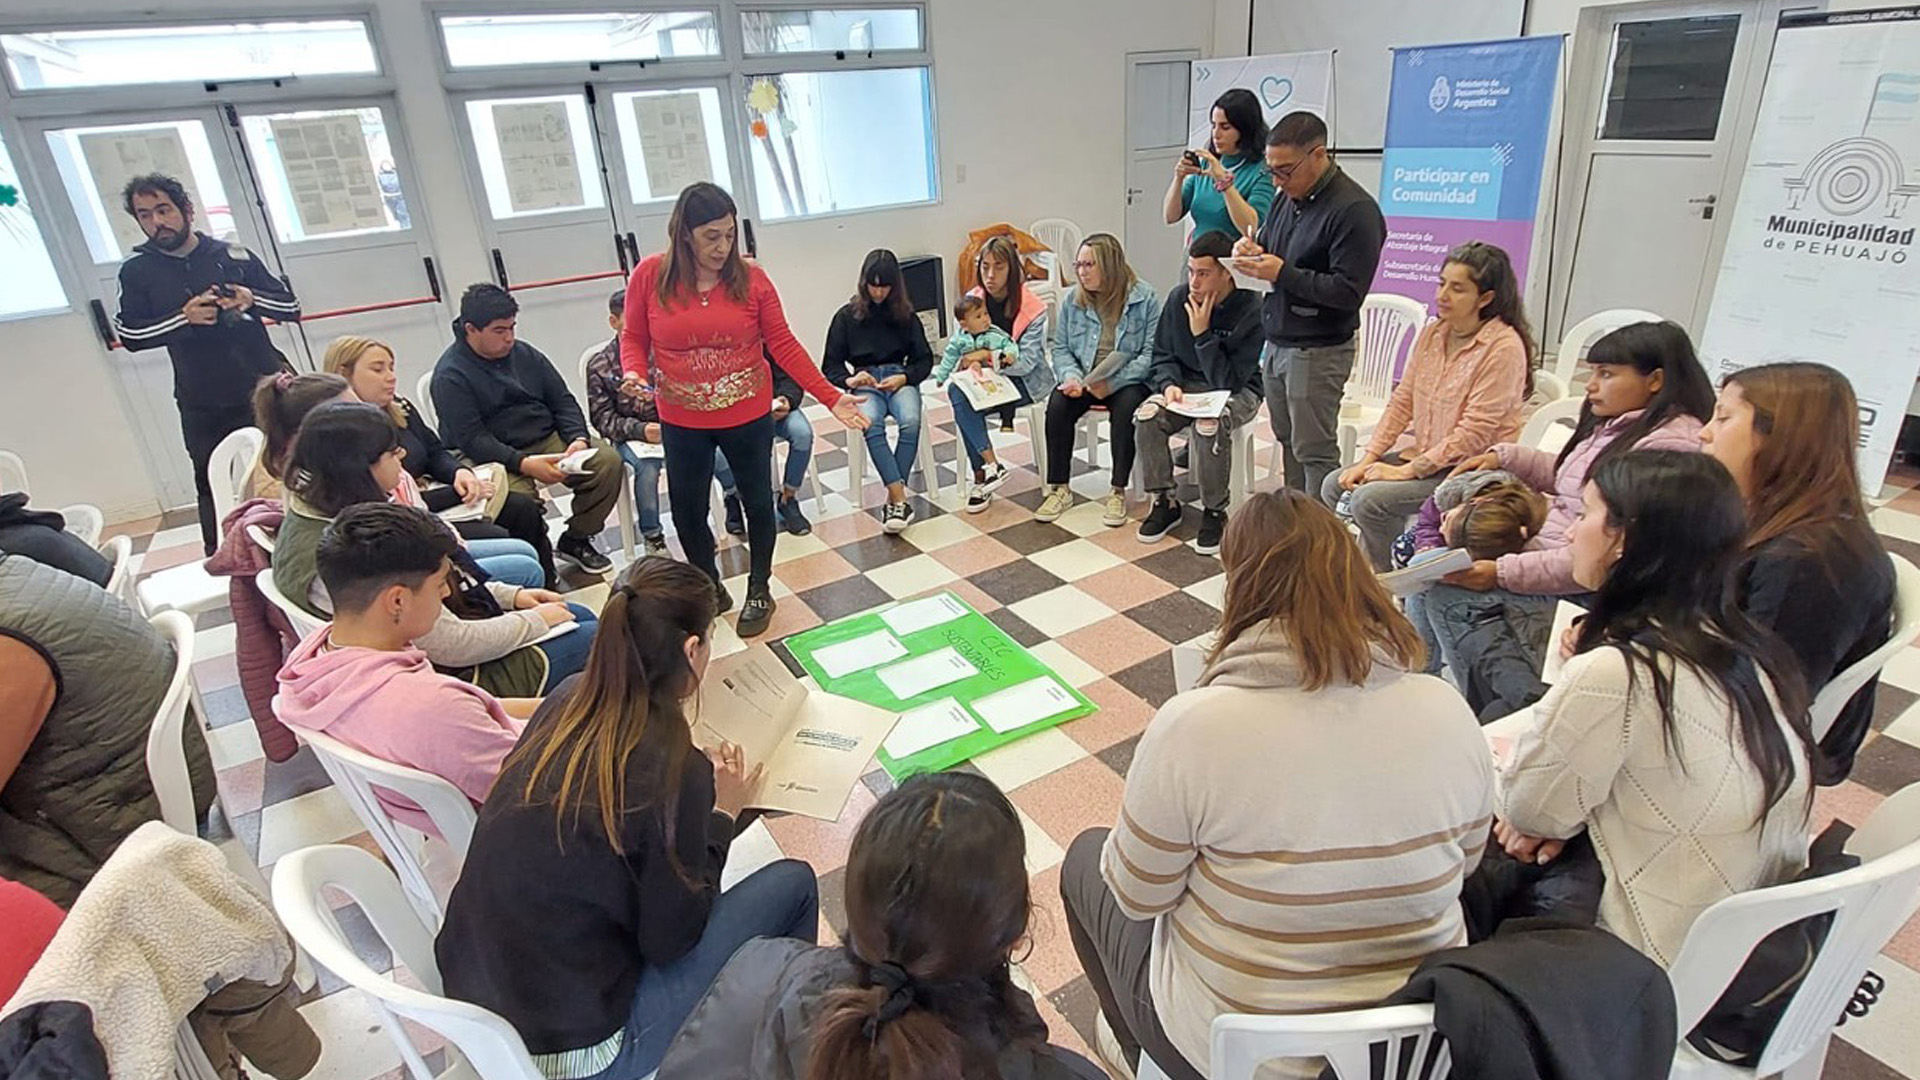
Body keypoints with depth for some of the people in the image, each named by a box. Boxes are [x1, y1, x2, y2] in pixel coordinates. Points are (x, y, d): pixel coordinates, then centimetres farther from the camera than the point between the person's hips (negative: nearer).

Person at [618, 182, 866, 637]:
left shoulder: (751, 279, -9)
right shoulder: (649, 276, -9)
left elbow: (783, 345, -6)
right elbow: (634, 339, 1)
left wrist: (832, 397, -11)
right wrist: (635, 375, -21)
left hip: (748, 417, 0)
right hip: (682, 423, 1)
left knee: (758, 502, 12)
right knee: (687, 512, 10)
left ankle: (759, 591, 33)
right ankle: (710, 590, 35)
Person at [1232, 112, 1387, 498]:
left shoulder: (1354, 209, -16)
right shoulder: (1289, 198, 10)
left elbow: (1348, 292, -20)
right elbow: (1265, 245, 23)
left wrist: (1282, 273, -21)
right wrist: (1250, 250, -1)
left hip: (1318, 352, -8)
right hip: (1277, 343, 8)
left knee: (1314, 453, -1)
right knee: (1288, 442, 15)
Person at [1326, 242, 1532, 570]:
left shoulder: (1504, 347, -17)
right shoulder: (1433, 333, 6)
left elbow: (1475, 433, -20)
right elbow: (1402, 401, 6)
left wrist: (1408, 470, -20)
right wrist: (1368, 459, -4)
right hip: (1420, 451, 8)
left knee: (1370, 499, -24)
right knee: (1335, 485, -5)